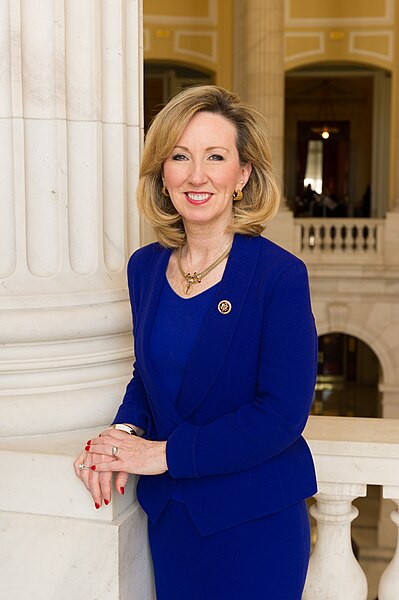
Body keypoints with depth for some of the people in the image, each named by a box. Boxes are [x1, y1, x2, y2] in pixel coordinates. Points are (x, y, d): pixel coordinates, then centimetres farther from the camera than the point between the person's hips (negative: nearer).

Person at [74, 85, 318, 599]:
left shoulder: (280, 275, -17)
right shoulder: (145, 267, 1)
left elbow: (282, 415, -19)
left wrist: (163, 454, -18)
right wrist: (123, 433, -8)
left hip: (254, 523, -5)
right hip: (168, 514, 5)